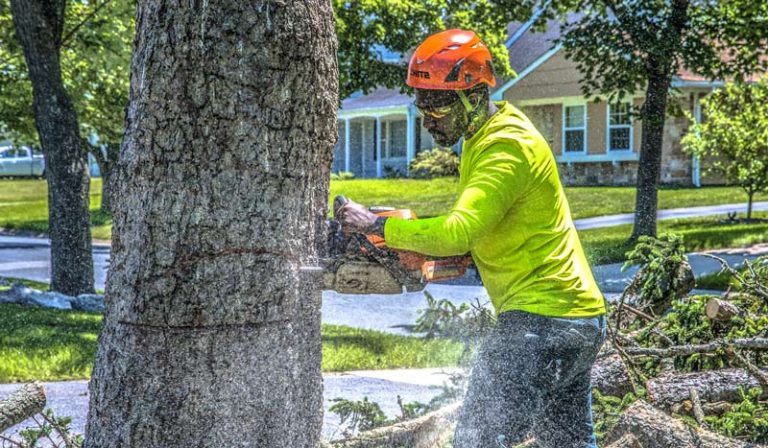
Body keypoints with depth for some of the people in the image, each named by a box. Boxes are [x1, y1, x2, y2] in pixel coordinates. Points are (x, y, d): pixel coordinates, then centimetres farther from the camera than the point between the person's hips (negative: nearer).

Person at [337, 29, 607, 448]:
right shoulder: (487, 135, 13)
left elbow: (457, 234, -30)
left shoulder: (507, 147, -19)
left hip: (540, 318, -11)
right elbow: (479, 224, 23)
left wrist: (377, 225, -20)